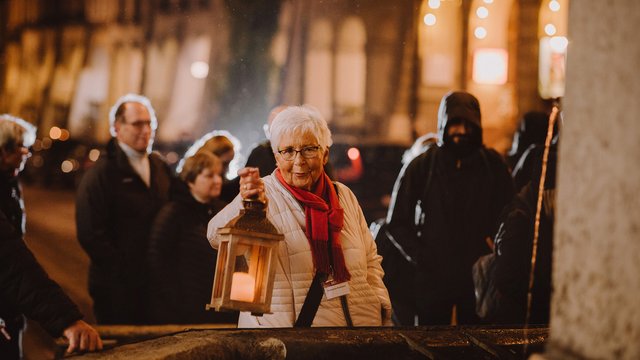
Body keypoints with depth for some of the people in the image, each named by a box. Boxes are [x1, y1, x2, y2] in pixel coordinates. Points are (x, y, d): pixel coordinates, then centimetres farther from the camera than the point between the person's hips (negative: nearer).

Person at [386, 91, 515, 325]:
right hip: (432, 276, -1)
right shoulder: (421, 167, 3)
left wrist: (495, 251, -1)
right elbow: (396, 222, 6)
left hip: (477, 275, 1)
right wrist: (420, 255, -5)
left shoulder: (493, 165, 6)